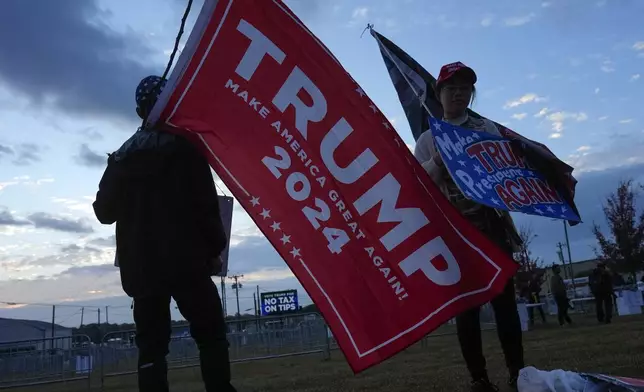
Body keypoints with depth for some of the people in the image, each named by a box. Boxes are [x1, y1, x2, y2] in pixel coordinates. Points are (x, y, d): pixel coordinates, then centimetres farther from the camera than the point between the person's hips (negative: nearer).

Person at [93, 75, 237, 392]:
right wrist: (214, 248, 1)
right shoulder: (185, 144, -2)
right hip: (185, 261, -4)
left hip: (140, 267, 5)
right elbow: (205, 203, -9)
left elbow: (104, 211, 14)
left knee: (151, 345, 7)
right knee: (211, 336, 2)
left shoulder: (122, 155, 12)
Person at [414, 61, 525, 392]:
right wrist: (440, 159, -16)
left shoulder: (487, 129, 12)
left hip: (492, 224, 1)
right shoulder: (428, 139, 9)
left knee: (504, 298, 0)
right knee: (466, 303, 0)